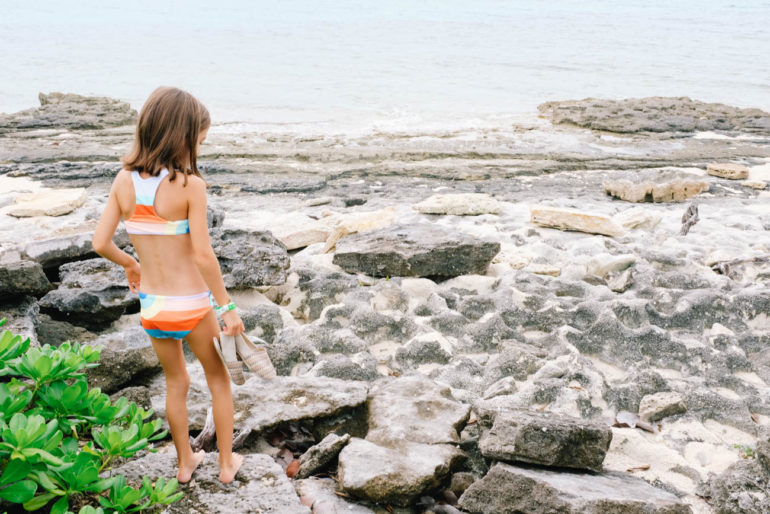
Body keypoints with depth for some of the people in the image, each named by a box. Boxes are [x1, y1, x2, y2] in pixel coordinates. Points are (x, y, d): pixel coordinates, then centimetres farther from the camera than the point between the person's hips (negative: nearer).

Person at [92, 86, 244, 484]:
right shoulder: (189, 184, -21)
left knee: (176, 383, 26)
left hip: (151, 305, 4)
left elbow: (100, 243, -5)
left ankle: (185, 462, 42)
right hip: (191, 306, -4)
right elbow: (203, 255, -22)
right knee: (219, 380, 22)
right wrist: (228, 308, -12)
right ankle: (227, 463, 34)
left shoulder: (124, 180, -6)